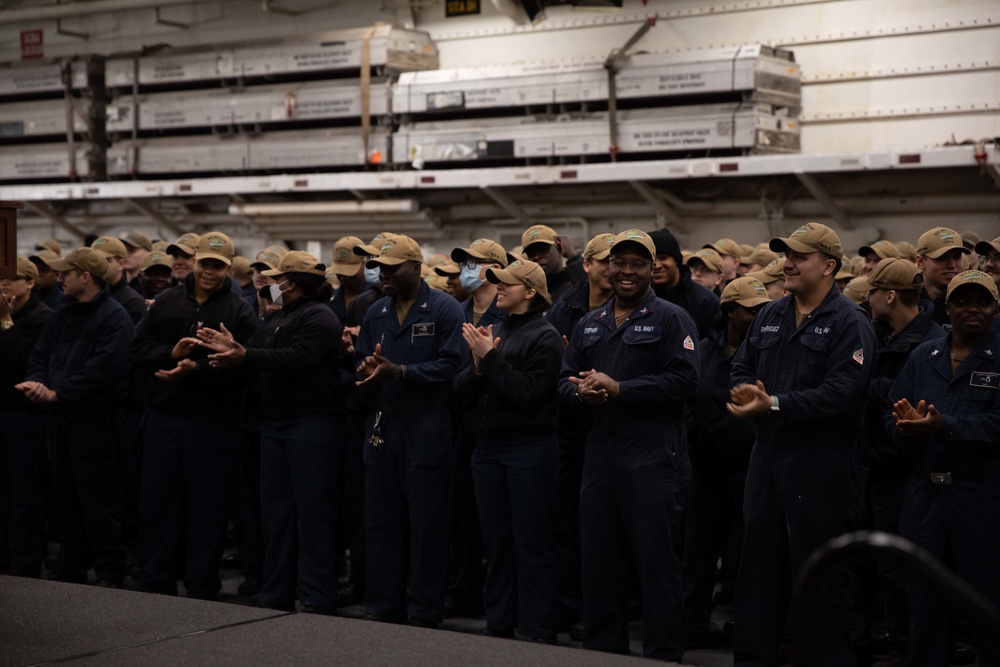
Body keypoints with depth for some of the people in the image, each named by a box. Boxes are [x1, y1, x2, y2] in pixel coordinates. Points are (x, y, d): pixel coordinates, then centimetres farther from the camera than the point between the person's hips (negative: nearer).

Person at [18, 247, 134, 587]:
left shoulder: (113, 317, -10)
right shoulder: (61, 316, 17)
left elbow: (104, 368, -21)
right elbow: (40, 357, 16)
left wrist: (58, 392, -19)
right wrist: (37, 382, -7)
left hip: (94, 421, -8)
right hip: (61, 419, 8)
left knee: (98, 502, -6)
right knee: (65, 499, 12)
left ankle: (109, 576, 0)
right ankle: (70, 571, 21)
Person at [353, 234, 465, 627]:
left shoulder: (445, 310, -6)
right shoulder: (376, 312, 12)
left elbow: (449, 365, -14)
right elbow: (361, 360, 10)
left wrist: (398, 371, -22)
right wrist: (367, 372, -13)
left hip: (425, 428, -5)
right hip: (381, 425, 6)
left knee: (426, 524, 1)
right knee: (380, 521, 9)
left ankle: (424, 613, 9)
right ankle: (383, 606, 19)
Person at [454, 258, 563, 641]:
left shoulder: (544, 337, -7)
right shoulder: (491, 331, 12)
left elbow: (528, 393, -17)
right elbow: (463, 389, 7)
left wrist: (491, 357, -15)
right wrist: (477, 363, -11)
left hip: (529, 448, -7)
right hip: (488, 447, 7)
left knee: (531, 541, -2)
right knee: (496, 538, 12)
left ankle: (539, 631, 5)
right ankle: (499, 623, 21)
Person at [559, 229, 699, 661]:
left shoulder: (670, 319, -2)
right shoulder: (590, 324, 17)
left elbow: (684, 381, -14)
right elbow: (565, 379, 17)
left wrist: (619, 389, -17)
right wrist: (581, 392, -7)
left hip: (653, 456, -6)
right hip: (600, 452, 6)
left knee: (656, 559, -2)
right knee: (597, 557, 11)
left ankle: (663, 653, 6)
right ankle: (604, 646, 24)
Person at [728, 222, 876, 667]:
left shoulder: (849, 324, -9)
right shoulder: (770, 316, 14)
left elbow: (840, 393, -20)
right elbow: (741, 367, 15)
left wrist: (774, 404, -24)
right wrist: (747, 392, -9)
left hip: (821, 465, -7)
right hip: (768, 458, 7)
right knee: (759, 559, 12)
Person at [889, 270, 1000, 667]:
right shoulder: (923, 356, 11)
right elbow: (894, 415, 4)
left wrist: (943, 426, -26)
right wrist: (905, 425, -19)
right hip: (925, 492, 4)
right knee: (925, 602, 12)